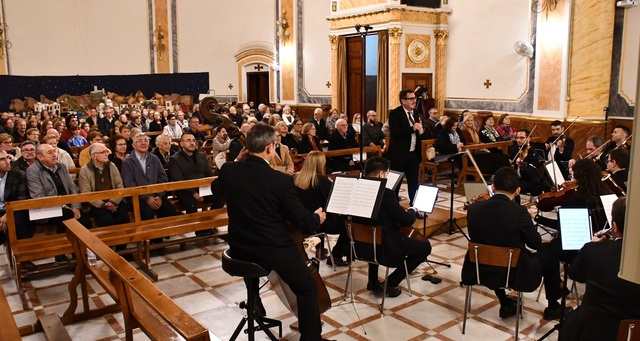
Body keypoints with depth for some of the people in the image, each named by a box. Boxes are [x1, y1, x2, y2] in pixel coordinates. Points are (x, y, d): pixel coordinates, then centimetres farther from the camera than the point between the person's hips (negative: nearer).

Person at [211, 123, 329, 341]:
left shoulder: (228, 171, -8)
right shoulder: (281, 180, -21)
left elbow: (217, 196, 15)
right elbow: (302, 221, -11)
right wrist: (317, 218, 11)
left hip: (239, 249, 6)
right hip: (274, 251, -6)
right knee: (308, 289, 15)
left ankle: (256, 305, 55)